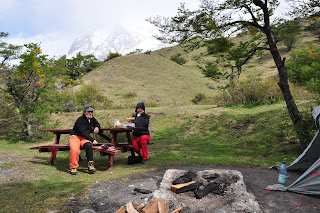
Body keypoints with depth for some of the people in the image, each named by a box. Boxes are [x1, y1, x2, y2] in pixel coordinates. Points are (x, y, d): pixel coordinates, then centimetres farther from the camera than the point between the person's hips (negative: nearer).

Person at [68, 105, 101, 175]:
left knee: (88, 145, -32)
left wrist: (97, 127, 7)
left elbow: (97, 124, 34)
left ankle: (90, 165, -28)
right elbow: (83, 132, -19)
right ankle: (73, 167, -17)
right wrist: (92, 140, -21)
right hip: (75, 136, -5)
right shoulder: (80, 119, -11)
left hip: (84, 138, 5)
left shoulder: (92, 119, 12)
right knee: (74, 149, -36)